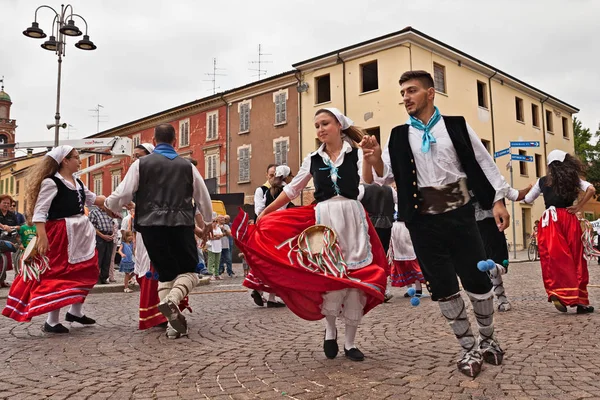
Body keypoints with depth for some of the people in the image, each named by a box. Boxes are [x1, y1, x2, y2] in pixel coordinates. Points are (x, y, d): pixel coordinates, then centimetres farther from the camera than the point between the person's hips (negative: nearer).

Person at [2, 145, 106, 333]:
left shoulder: (78, 183, 13)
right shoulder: (51, 182, -12)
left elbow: (93, 199, 27)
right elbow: (39, 212, -17)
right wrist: (42, 237, -25)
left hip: (80, 233, 9)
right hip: (60, 234, -9)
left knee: (85, 273, 13)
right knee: (58, 275, -4)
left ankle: (75, 311, 28)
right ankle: (51, 321, 6)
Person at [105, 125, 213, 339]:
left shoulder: (141, 163, 6)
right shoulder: (187, 166, 11)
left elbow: (122, 194, 2)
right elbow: (203, 198, 17)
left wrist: (108, 204, 26)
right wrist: (206, 222, 34)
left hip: (152, 225, 1)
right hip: (181, 225, 0)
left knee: (165, 273, 14)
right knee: (189, 271, 10)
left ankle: (173, 324, 5)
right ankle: (172, 299, -22)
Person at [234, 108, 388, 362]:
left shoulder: (356, 154, 1)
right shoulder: (313, 159, 9)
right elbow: (292, 190, 15)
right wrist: (265, 212, 14)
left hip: (352, 217, -1)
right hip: (324, 219, 1)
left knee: (355, 278, 1)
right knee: (330, 276, -7)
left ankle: (350, 342, 14)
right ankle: (330, 331, 18)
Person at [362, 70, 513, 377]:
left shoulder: (456, 126, 3)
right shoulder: (399, 136, 6)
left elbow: (483, 162, 6)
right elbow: (386, 176, 0)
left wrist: (497, 200, 0)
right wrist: (375, 160, -21)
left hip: (459, 214, -1)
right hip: (423, 220, 1)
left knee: (478, 280, 6)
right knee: (442, 287, 5)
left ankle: (488, 339, 31)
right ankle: (469, 348, 23)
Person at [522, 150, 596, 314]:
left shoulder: (542, 181, 8)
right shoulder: (572, 178, 8)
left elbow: (528, 200, 16)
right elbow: (591, 189, -6)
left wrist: (532, 187, 35)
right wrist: (579, 206, 2)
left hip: (550, 219, 0)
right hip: (569, 219, 0)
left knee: (556, 258, -4)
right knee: (575, 258, 6)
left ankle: (559, 293, -20)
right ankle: (580, 300, 9)